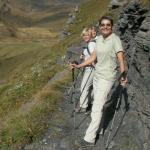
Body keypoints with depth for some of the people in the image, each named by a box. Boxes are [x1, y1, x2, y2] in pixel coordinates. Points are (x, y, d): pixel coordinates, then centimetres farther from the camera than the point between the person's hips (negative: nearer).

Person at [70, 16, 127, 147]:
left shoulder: (115, 39, -15)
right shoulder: (99, 39, 7)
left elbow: (121, 58, -24)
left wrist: (123, 75, -35)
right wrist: (79, 66, 13)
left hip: (107, 78, -7)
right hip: (97, 75, 7)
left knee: (97, 108, -4)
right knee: (97, 104, 16)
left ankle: (90, 138, 6)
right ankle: (98, 129, 32)